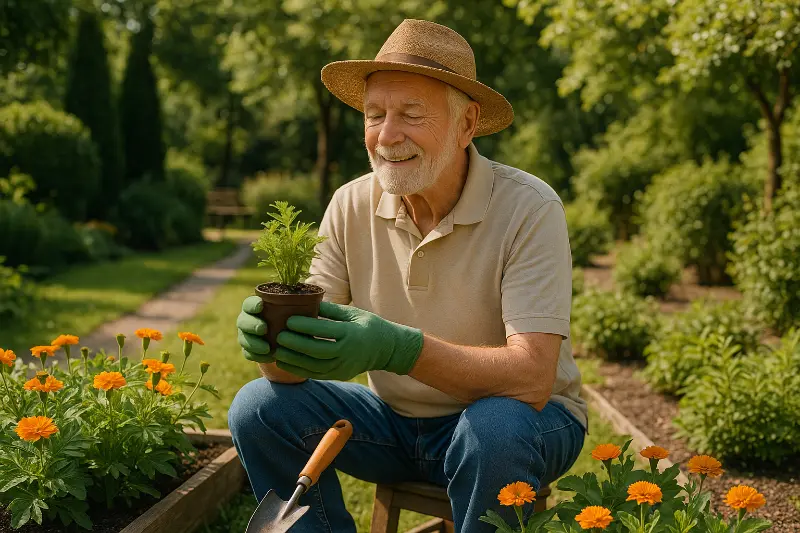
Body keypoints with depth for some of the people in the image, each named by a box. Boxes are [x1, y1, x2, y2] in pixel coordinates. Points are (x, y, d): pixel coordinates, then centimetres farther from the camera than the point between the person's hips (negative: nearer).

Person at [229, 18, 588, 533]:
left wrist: (397, 348, -43)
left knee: (495, 429, -36)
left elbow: (532, 377, -29)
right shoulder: (351, 206, -6)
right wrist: (271, 339, -33)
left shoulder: (529, 209, -20)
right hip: (400, 419, 4)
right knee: (258, 408, -13)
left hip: (525, 419, -4)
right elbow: (305, 357, -8)